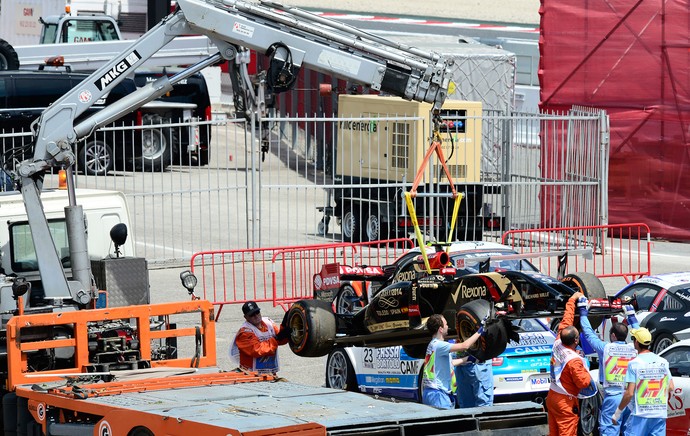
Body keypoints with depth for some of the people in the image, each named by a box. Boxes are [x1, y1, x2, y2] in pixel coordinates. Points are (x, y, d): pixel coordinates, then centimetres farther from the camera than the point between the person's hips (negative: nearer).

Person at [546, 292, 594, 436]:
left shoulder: (558, 344, -5)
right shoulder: (574, 360, -25)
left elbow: (566, 321, 6)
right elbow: (584, 382, -21)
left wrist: (573, 299, 15)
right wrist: (585, 371, -1)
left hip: (551, 397, 8)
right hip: (565, 402, -8)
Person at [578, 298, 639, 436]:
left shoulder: (605, 348, -7)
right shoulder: (633, 349, 3)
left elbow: (589, 333, 5)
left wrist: (583, 311, 17)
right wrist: (631, 316, 39)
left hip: (612, 397, -4)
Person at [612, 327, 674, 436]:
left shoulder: (634, 364, -8)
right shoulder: (663, 362, 6)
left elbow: (629, 393, -12)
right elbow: (671, 388, 7)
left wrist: (617, 413, -3)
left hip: (640, 414, -4)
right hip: (660, 414, 4)